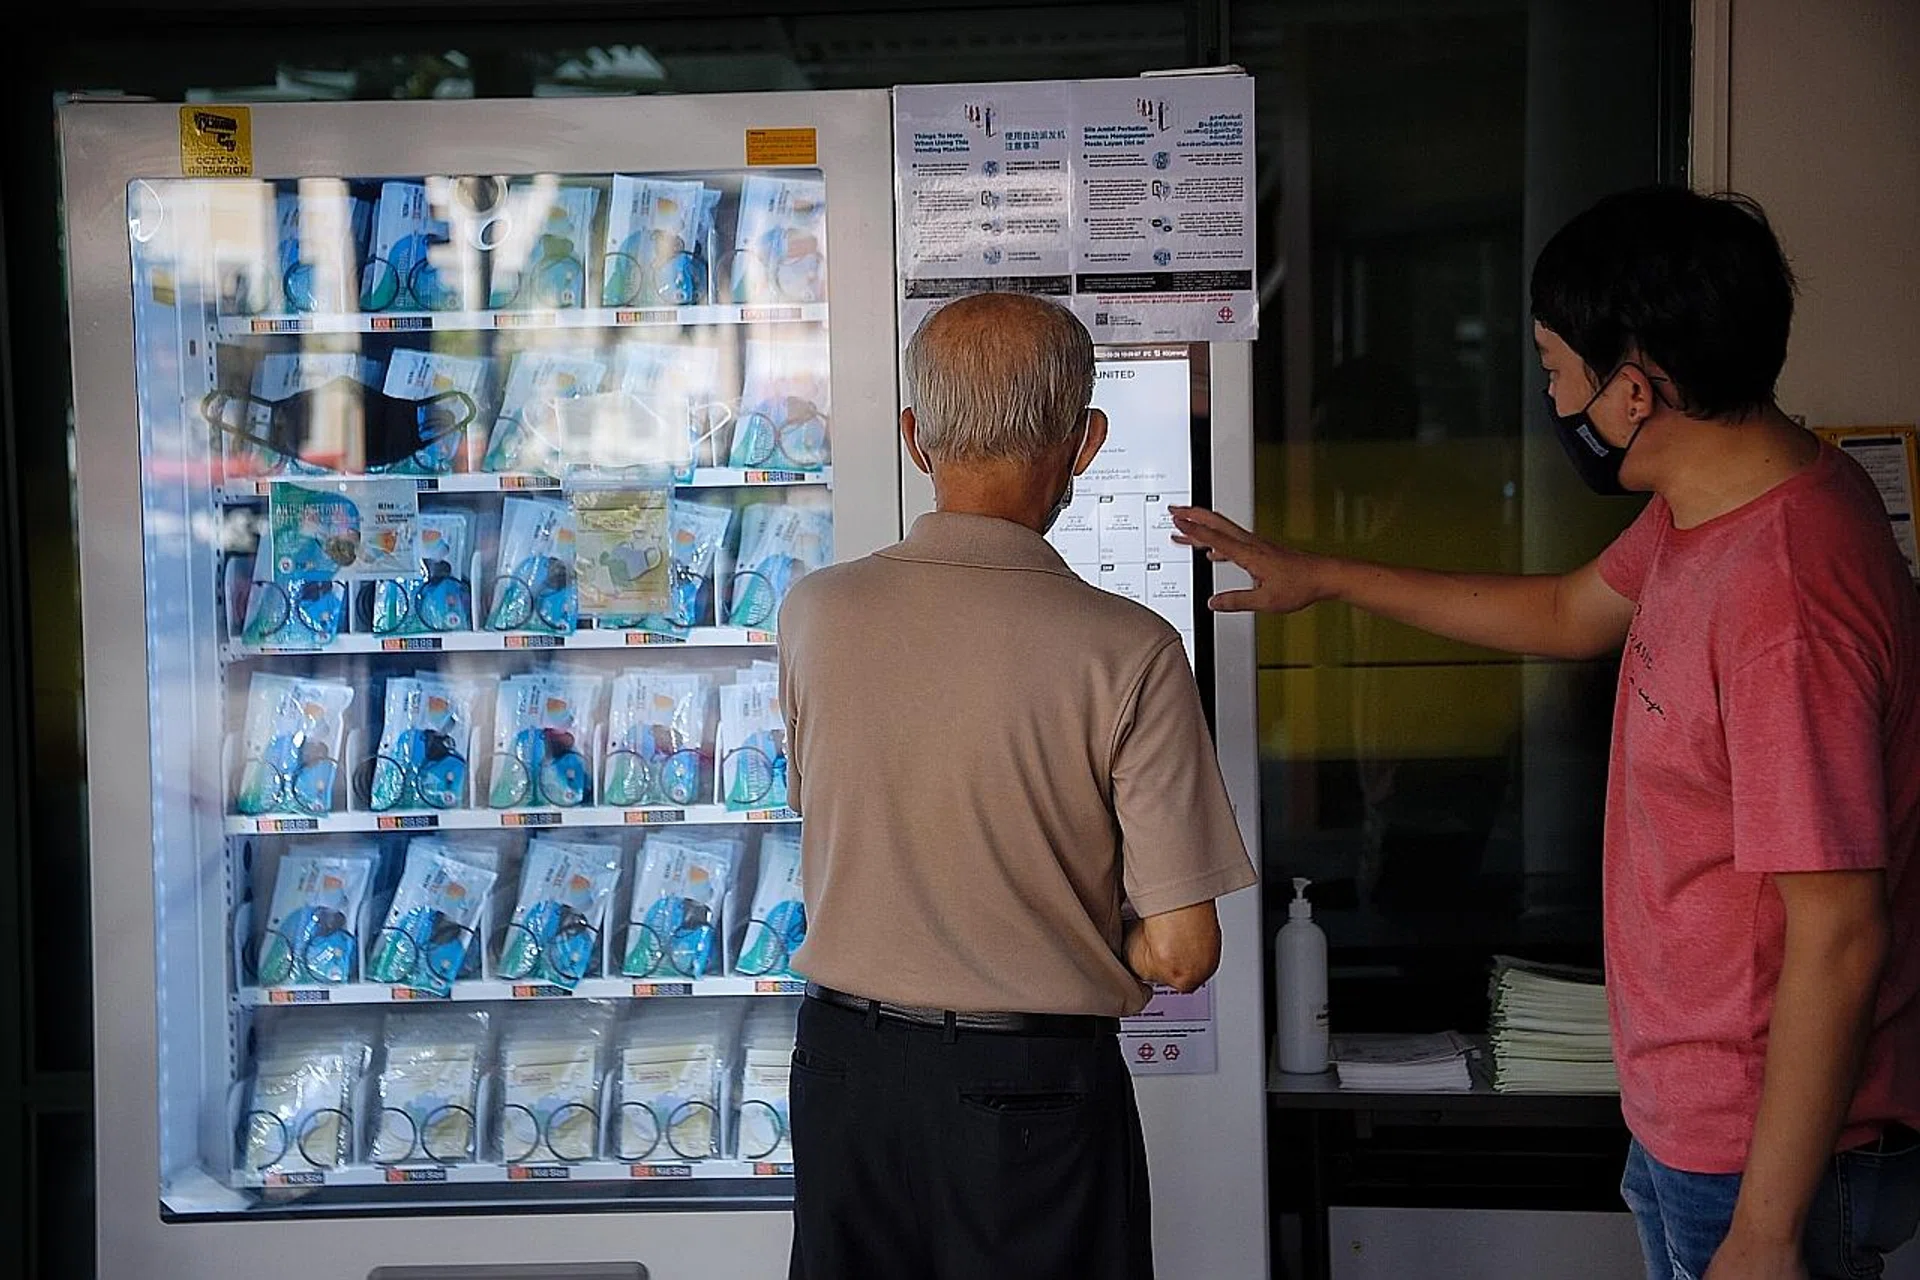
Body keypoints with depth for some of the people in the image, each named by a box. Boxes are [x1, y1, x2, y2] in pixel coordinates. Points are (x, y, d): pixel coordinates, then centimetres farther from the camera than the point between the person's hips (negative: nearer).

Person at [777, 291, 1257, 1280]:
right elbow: (1183, 955, -15)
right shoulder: (1128, 651, -19)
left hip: (843, 1060, 3)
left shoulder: (815, 612, -8)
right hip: (1036, 1085, -3)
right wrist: (1085, 971, 5)